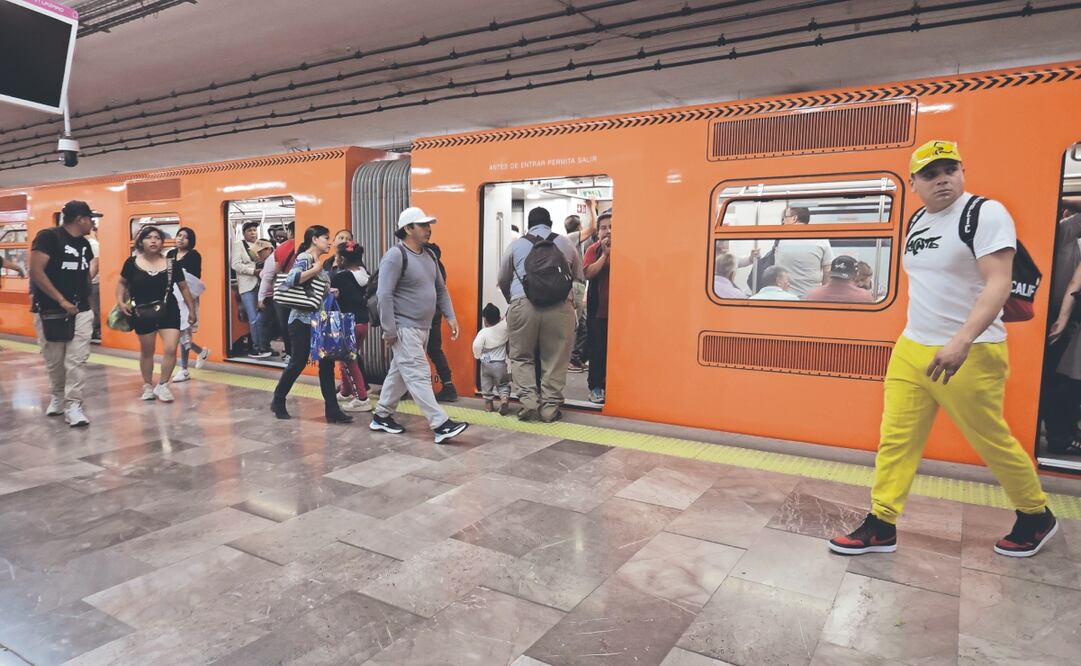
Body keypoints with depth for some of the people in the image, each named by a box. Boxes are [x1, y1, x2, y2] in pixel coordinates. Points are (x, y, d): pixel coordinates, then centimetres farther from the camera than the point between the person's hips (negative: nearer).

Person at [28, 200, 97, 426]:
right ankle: (57, 397, 30)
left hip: (81, 312, 4)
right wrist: (62, 301, -18)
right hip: (50, 311, -4)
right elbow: (36, 272, -16)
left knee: (77, 360, -4)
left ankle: (73, 405, -2)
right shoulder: (48, 236, -10)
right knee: (54, 361, 9)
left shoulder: (84, 244, 10)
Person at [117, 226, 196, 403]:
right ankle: (148, 386, 32)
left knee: (171, 349, -11)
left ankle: (162, 385, 8)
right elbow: (122, 283, 11)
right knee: (146, 351, 13)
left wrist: (192, 310, 7)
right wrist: (121, 302, -3)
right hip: (142, 314, 1)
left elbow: (183, 288, 6)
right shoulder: (132, 263, -4)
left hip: (169, 312, 0)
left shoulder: (171, 264, -4)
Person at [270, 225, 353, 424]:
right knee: (298, 362, 2)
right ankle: (278, 401, 23)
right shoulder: (304, 258, -11)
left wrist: (330, 293, 4)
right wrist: (315, 269, -22)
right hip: (303, 320, -8)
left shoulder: (318, 261, 15)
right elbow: (290, 280, -29)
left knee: (327, 363, 3)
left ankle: (332, 409, 4)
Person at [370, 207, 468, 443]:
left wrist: (450, 316, 10)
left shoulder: (429, 255, 13)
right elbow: (384, 295, -18)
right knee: (419, 376, -8)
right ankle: (441, 425, -10)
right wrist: (389, 331, -19)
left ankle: (381, 416, 28)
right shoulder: (396, 256, -13)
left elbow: (441, 289, 19)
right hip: (404, 328, -9)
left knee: (401, 373, 16)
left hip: (423, 328, 9)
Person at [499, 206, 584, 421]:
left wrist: (512, 301, 37)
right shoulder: (565, 243, 16)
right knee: (555, 359, 8)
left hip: (523, 304, 0)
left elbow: (502, 280, 20)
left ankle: (529, 399, -2)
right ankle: (550, 408, 10)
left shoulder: (516, 245, 14)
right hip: (560, 306, 1)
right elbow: (579, 276, 19)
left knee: (521, 356, 13)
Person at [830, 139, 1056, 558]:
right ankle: (881, 525, 14)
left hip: (969, 355, -7)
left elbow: (998, 284, -22)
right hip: (910, 349, 7)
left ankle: (1036, 517, 33)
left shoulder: (985, 213, -11)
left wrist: (962, 341, -34)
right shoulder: (917, 221, 11)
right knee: (896, 438, 6)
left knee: (993, 442, 8)